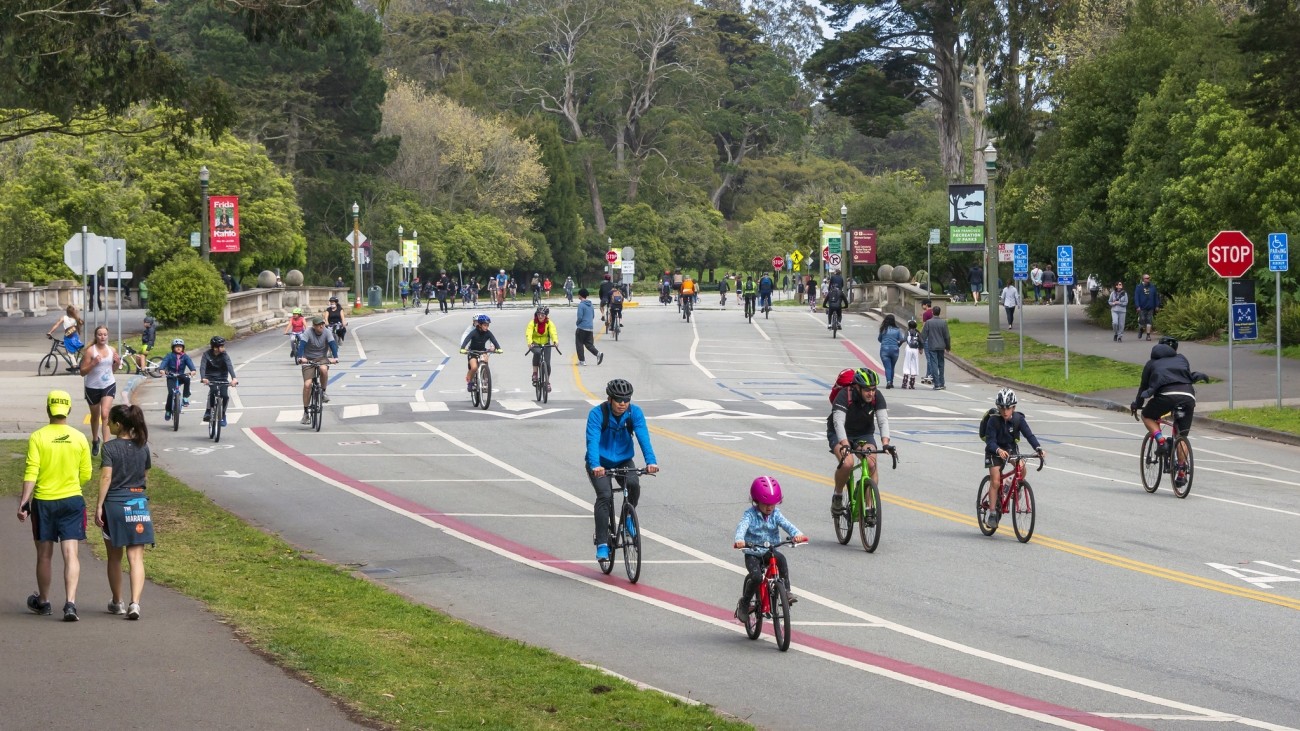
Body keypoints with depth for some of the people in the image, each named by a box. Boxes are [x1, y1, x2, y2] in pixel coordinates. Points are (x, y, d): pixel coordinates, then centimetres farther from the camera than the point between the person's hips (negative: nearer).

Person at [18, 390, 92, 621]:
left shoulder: (37, 437, -9)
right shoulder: (79, 438, -3)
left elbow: (31, 472, -12)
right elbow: (85, 474, 3)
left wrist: (23, 501, -8)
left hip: (43, 502, -1)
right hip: (72, 500, 1)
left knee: (44, 554, 13)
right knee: (70, 553, -2)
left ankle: (43, 601, 29)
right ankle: (71, 602, -16)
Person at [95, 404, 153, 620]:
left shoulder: (110, 447, -10)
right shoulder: (142, 447, 3)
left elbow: (106, 477, -14)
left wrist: (99, 506, -10)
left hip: (114, 504, -2)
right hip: (138, 503, 3)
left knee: (114, 557, 14)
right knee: (136, 558, -2)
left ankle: (117, 602, 24)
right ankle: (134, 602, -16)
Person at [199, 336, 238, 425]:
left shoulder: (224, 355, -13)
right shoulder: (207, 354, -13)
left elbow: (229, 366, -26)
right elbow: (202, 366, -25)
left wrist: (234, 378, -43)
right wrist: (203, 378, -44)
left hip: (222, 377, 1)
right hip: (211, 377, -1)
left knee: (225, 396, -15)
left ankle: (223, 415, 7)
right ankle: (208, 412, -20)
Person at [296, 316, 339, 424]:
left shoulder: (327, 333, -9)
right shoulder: (308, 333, -15)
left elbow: (333, 344, -21)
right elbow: (302, 345, -28)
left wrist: (335, 357, -39)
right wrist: (300, 357, -47)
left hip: (322, 359, 1)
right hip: (308, 360, -1)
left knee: (324, 369, -35)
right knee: (307, 385, -13)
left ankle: (323, 391, -8)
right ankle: (305, 412, -2)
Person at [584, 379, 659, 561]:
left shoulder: (635, 413, -12)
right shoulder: (597, 414, -20)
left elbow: (643, 437, -23)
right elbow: (592, 441, -31)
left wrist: (651, 461, -40)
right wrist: (595, 465, -48)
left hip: (623, 461, 2)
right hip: (600, 464, -2)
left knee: (634, 484, -28)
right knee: (605, 495, -25)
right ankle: (602, 545, -19)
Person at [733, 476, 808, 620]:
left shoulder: (775, 514, 2)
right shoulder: (750, 515, -8)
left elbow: (786, 524, -14)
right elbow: (742, 526, -26)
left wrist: (797, 534, -36)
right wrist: (739, 540, -48)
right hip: (752, 553, -3)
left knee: (781, 558, -30)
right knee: (756, 577, -25)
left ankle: (786, 591, -21)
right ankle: (744, 603, -1)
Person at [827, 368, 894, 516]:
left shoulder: (877, 397, -17)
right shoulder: (844, 396, -28)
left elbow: (883, 420, -26)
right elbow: (839, 422, -38)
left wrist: (885, 443, -43)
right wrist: (845, 445, -53)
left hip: (864, 434, 3)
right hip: (840, 435, -3)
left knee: (872, 464, -21)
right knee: (847, 463, -30)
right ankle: (837, 496, -5)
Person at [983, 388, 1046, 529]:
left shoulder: (1018, 419, -17)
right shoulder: (994, 420, -24)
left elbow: (1029, 434, -23)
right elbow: (990, 441, -29)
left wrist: (1038, 448, -40)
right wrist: (999, 450, -50)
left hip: (1011, 448, 3)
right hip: (995, 451, -3)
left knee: (1022, 469, -23)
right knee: (995, 481, -13)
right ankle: (992, 512, -5)